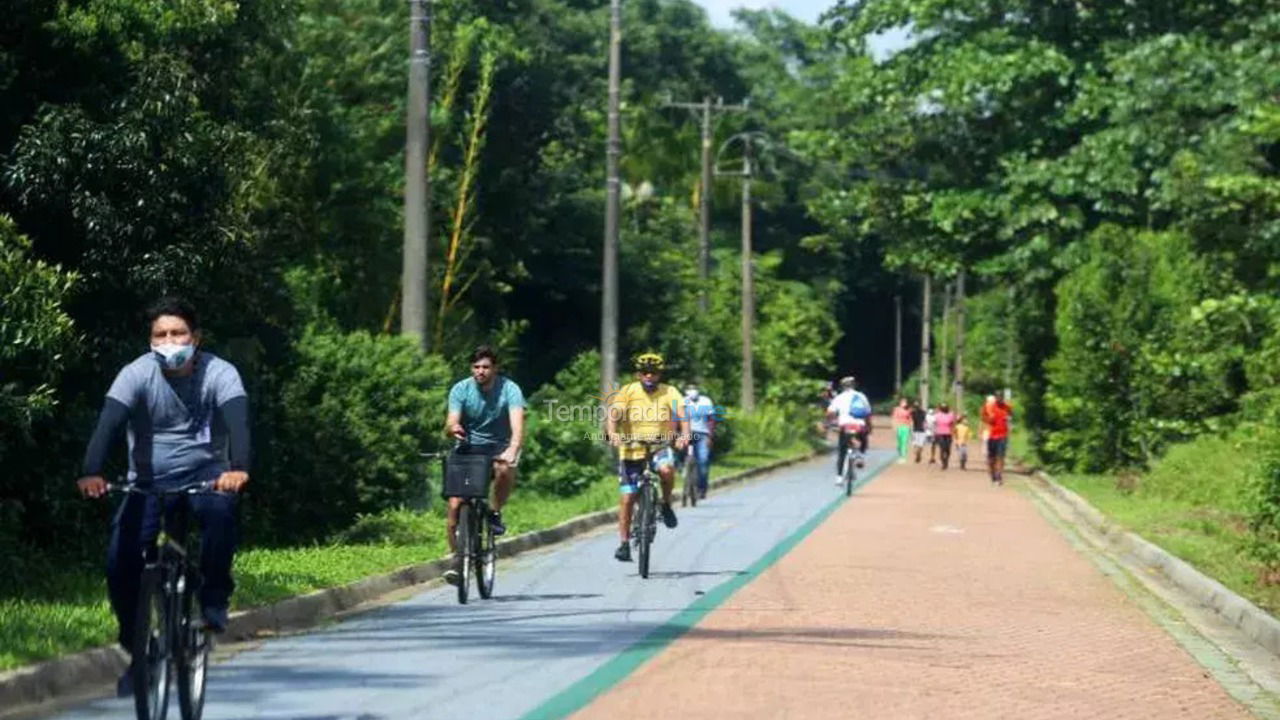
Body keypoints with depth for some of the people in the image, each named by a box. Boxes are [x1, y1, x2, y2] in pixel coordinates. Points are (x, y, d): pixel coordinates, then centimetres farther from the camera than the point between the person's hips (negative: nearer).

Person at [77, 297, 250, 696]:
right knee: (120, 559, -17)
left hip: (206, 474, -1)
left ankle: (214, 598, -13)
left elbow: (237, 421, -28)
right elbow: (108, 423, -26)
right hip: (150, 480, 1)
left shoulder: (219, 373, -12)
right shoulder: (137, 374, -12)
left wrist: (238, 468, -49)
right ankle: (137, 648, 5)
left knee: (220, 509, -36)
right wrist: (91, 472, -44)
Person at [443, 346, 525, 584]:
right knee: (455, 504, -13)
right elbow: (450, 425, -17)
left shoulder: (509, 389, -14)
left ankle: (495, 512, -10)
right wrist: (453, 428, -43)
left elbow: (517, 425, -28)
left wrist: (512, 450, -48)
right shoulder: (460, 390, -8)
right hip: (469, 449, 1)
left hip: (500, 448, -1)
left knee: (505, 470, -37)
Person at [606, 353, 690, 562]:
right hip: (631, 450, 0)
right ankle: (624, 543, 8)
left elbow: (681, 414, -18)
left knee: (666, 469, -33)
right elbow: (613, 414, -18)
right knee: (627, 497, -3)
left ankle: (666, 504, -4)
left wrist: (684, 435, -38)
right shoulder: (628, 391, -6)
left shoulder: (669, 393, -5)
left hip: (660, 446, 0)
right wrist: (612, 434, -37)